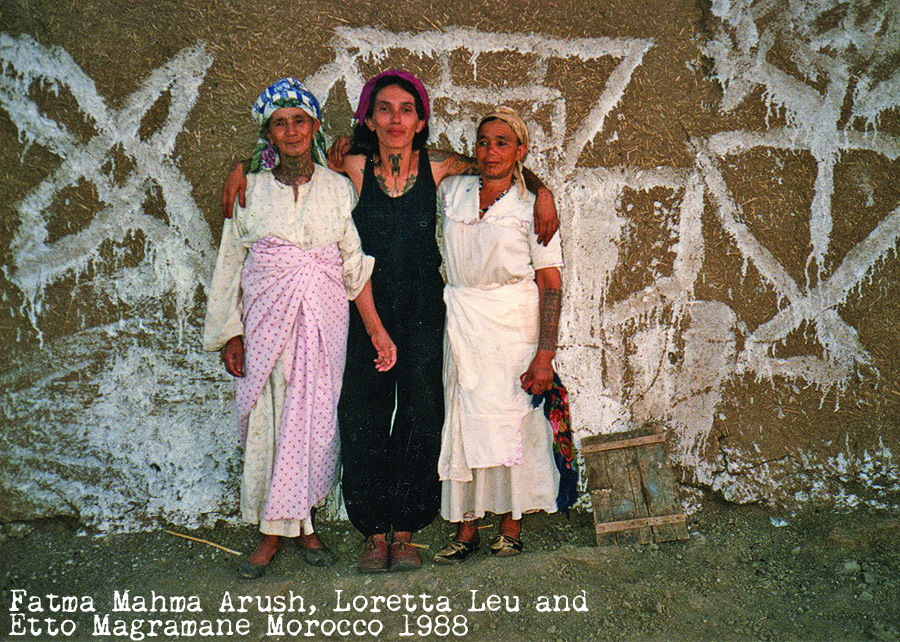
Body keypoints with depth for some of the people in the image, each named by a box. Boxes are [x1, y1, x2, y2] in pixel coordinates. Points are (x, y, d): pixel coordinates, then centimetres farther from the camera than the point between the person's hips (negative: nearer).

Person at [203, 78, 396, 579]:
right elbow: (231, 264, 7)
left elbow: (355, 265, 3)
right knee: (269, 416, 0)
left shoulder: (338, 188, 5)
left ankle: (306, 523, 18)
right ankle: (273, 532, 12)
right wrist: (231, 335, 3)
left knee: (317, 416, 2)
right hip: (266, 318, 0)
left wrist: (377, 329, -2)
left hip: (323, 317, 0)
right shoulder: (250, 190, 6)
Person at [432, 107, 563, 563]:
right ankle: (465, 528, 13)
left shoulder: (530, 207, -3)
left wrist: (545, 354, -14)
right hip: (461, 322, 3)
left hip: (513, 323, -3)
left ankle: (511, 525, 16)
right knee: (463, 419, 4)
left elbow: (551, 284, -7)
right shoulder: (453, 193, 7)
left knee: (512, 419, 1)